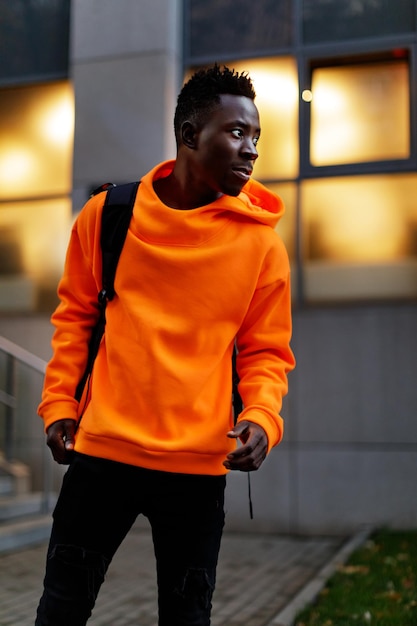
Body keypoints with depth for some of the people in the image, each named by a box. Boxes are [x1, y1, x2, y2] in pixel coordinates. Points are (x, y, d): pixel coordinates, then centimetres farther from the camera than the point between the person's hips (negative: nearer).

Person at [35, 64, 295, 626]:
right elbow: (76, 315, 10)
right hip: (102, 451, 1)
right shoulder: (107, 214, 0)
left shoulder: (261, 242, -2)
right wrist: (59, 403, 1)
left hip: (200, 467, 0)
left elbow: (266, 351, 3)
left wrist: (261, 418, -15)